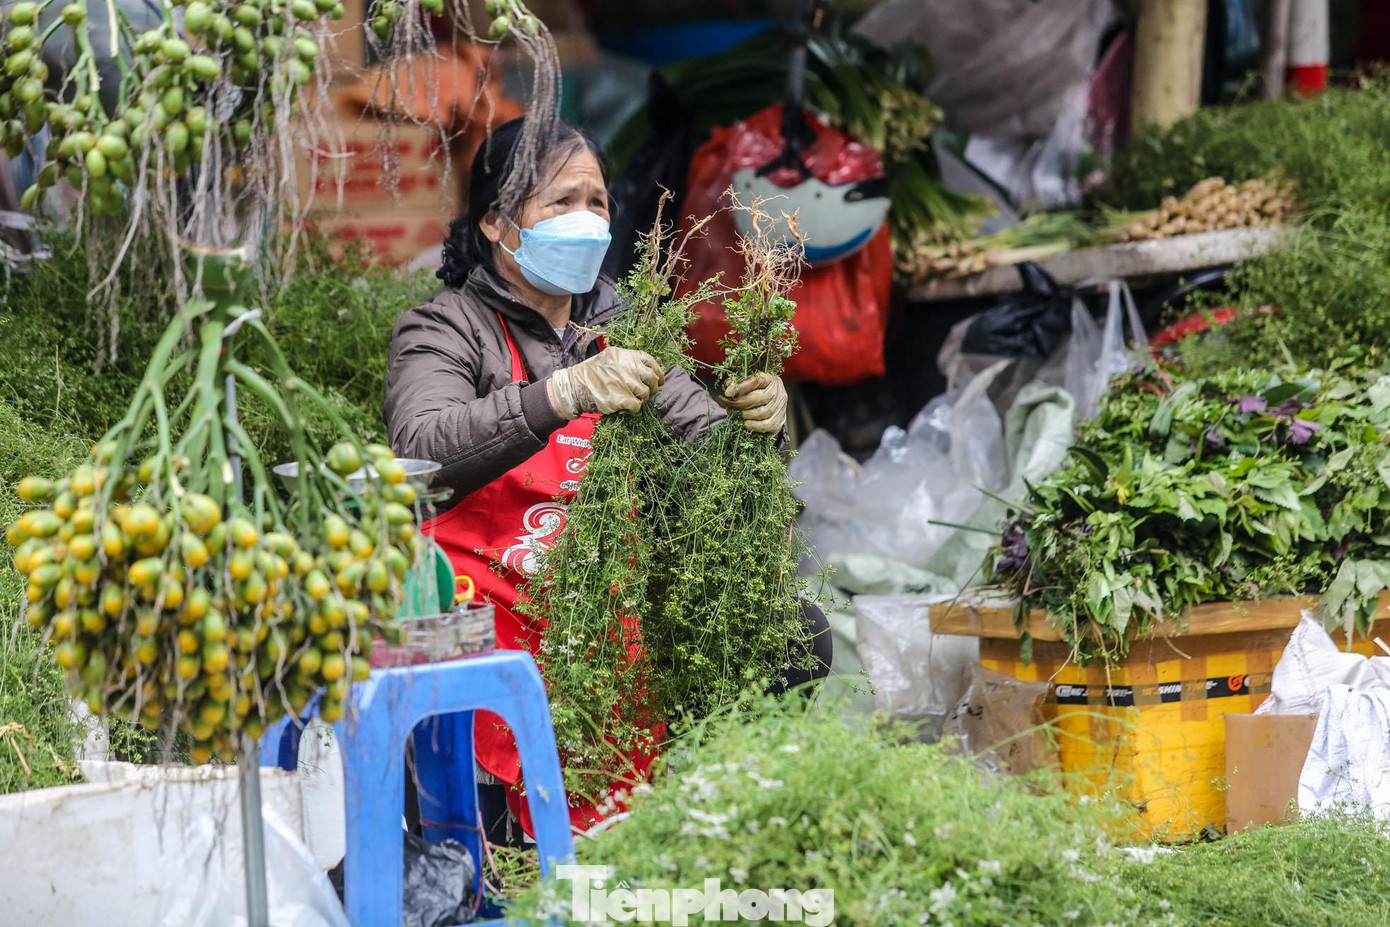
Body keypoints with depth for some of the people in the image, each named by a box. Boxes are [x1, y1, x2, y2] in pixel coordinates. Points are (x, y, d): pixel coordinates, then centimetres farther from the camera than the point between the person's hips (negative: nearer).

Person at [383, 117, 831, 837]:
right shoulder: (444, 330, 1)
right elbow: (423, 452, -20)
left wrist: (755, 420, -12)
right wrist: (564, 394, -34)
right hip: (493, 620, -6)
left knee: (798, 632, -13)